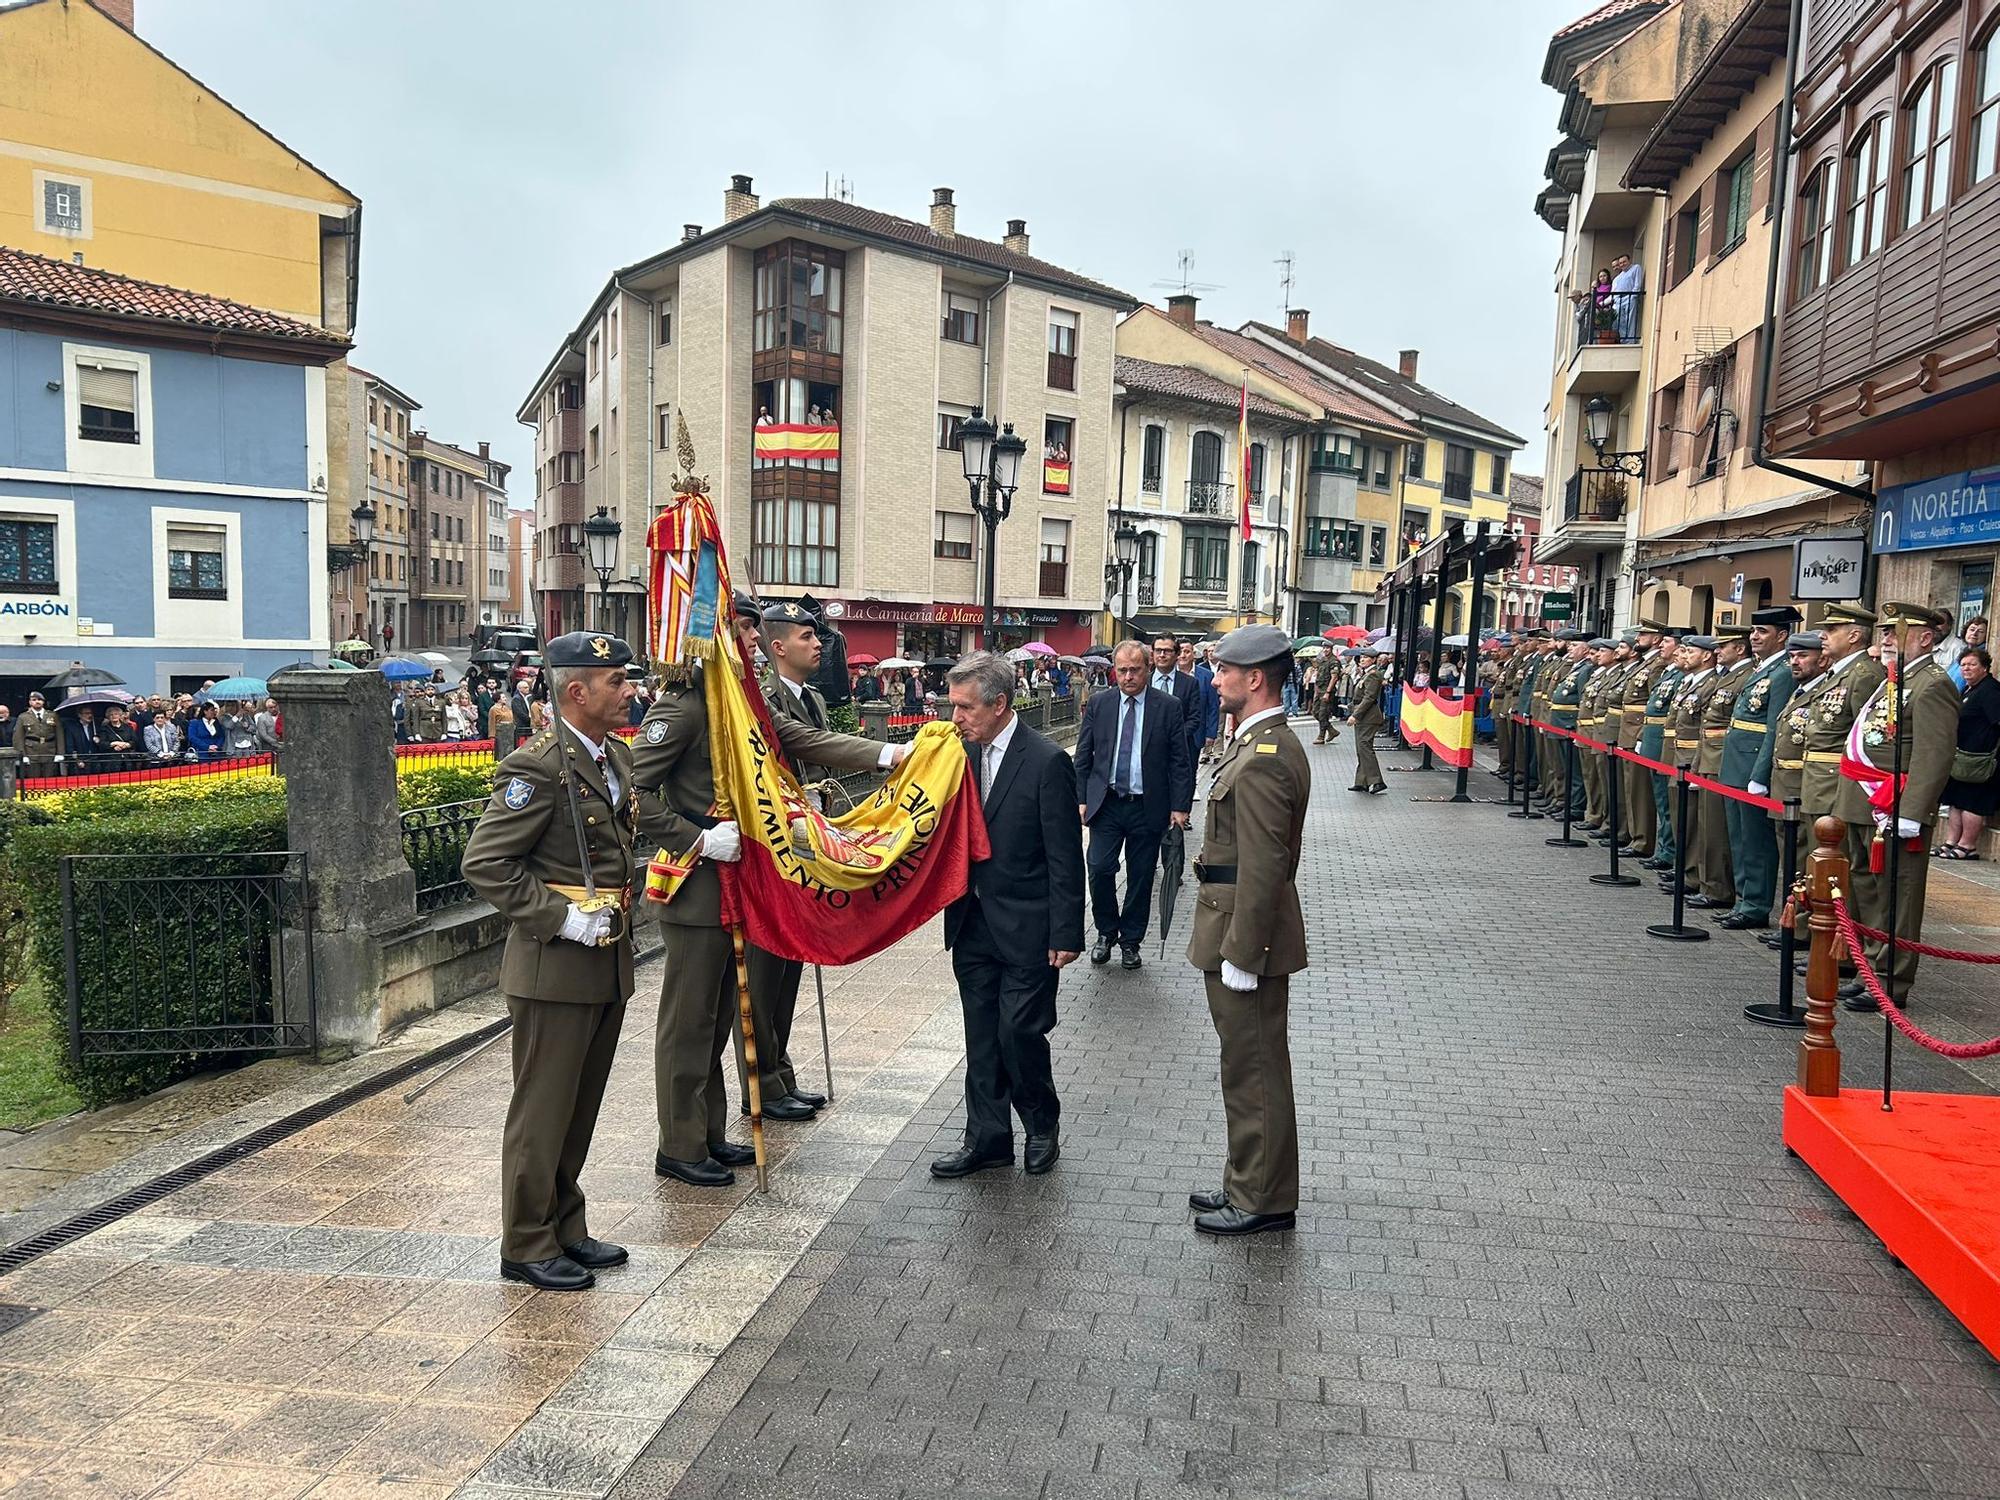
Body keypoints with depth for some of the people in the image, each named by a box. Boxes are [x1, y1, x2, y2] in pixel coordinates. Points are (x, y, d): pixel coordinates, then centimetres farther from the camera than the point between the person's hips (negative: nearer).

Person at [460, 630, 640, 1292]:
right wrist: (561, 917, -20)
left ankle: (565, 1229, 32)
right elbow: (484, 864, -18)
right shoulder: (537, 766, -17)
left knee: (580, 1107, 18)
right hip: (556, 965, -8)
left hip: (609, 962, 8)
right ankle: (527, 1245, 19)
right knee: (542, 1108, 5)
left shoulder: (617, 755, 10)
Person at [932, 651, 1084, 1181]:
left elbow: (1065, 858, -13)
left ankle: (1043, 1126, 25)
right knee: (982, 1037, 13)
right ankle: (987, 1138, 25)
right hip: (973, 924, 6)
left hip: (1025, 928, -6)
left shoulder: (1046, 762, -14)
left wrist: (1066, 934, -13)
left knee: (1020, 1032, 0)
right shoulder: (962, 754, 4)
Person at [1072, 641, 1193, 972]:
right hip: (1106, 804, 1)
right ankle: (1106, 931, 14)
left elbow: (1180, 762, -1)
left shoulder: (1168, 707, -2)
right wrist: (1081, 799, 0)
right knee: (1100, 869, -8)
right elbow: (1083, 756, 7)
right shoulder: (1098, 704, 3)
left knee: (1141, 877, 8)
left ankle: (1130, 941, 23)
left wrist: (1180, 806, -7)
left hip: (1147, 807, -1)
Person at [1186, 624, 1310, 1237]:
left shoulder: (1263, 759, -22)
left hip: (1246, 932, -11)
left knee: (1254, 1071, 2)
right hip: (1240, 929, 11)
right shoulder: (1266, 743, 12)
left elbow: (1262, 868, -24)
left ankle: (1264, 1201, 16)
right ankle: (1249, 1186, 32)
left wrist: (1241, 955, -21)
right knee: (1250, 1066, 19)